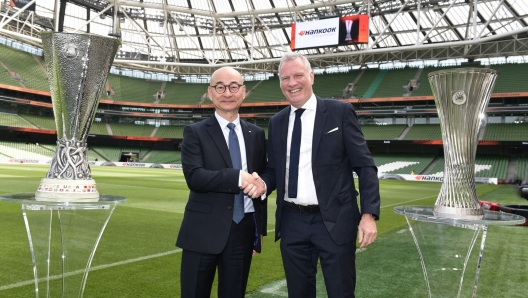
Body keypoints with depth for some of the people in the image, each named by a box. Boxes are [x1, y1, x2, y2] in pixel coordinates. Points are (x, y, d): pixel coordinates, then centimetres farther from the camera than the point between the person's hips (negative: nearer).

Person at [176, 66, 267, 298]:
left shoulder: (256, 134, 9)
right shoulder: (195, 132, -2)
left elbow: (260, 181, 13)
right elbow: (194, 177, -16)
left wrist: (260, 229, 12)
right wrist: (238, 177, -24)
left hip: (244, 231, 3)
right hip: (204, 231, -3)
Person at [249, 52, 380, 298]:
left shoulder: (340, 112, -4)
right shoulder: (276, 122, 9)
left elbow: (365, 166, -5)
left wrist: (369, 214, -14)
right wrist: (263, 183, -9)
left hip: (334, 221, -4)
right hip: (292, 222, 4)